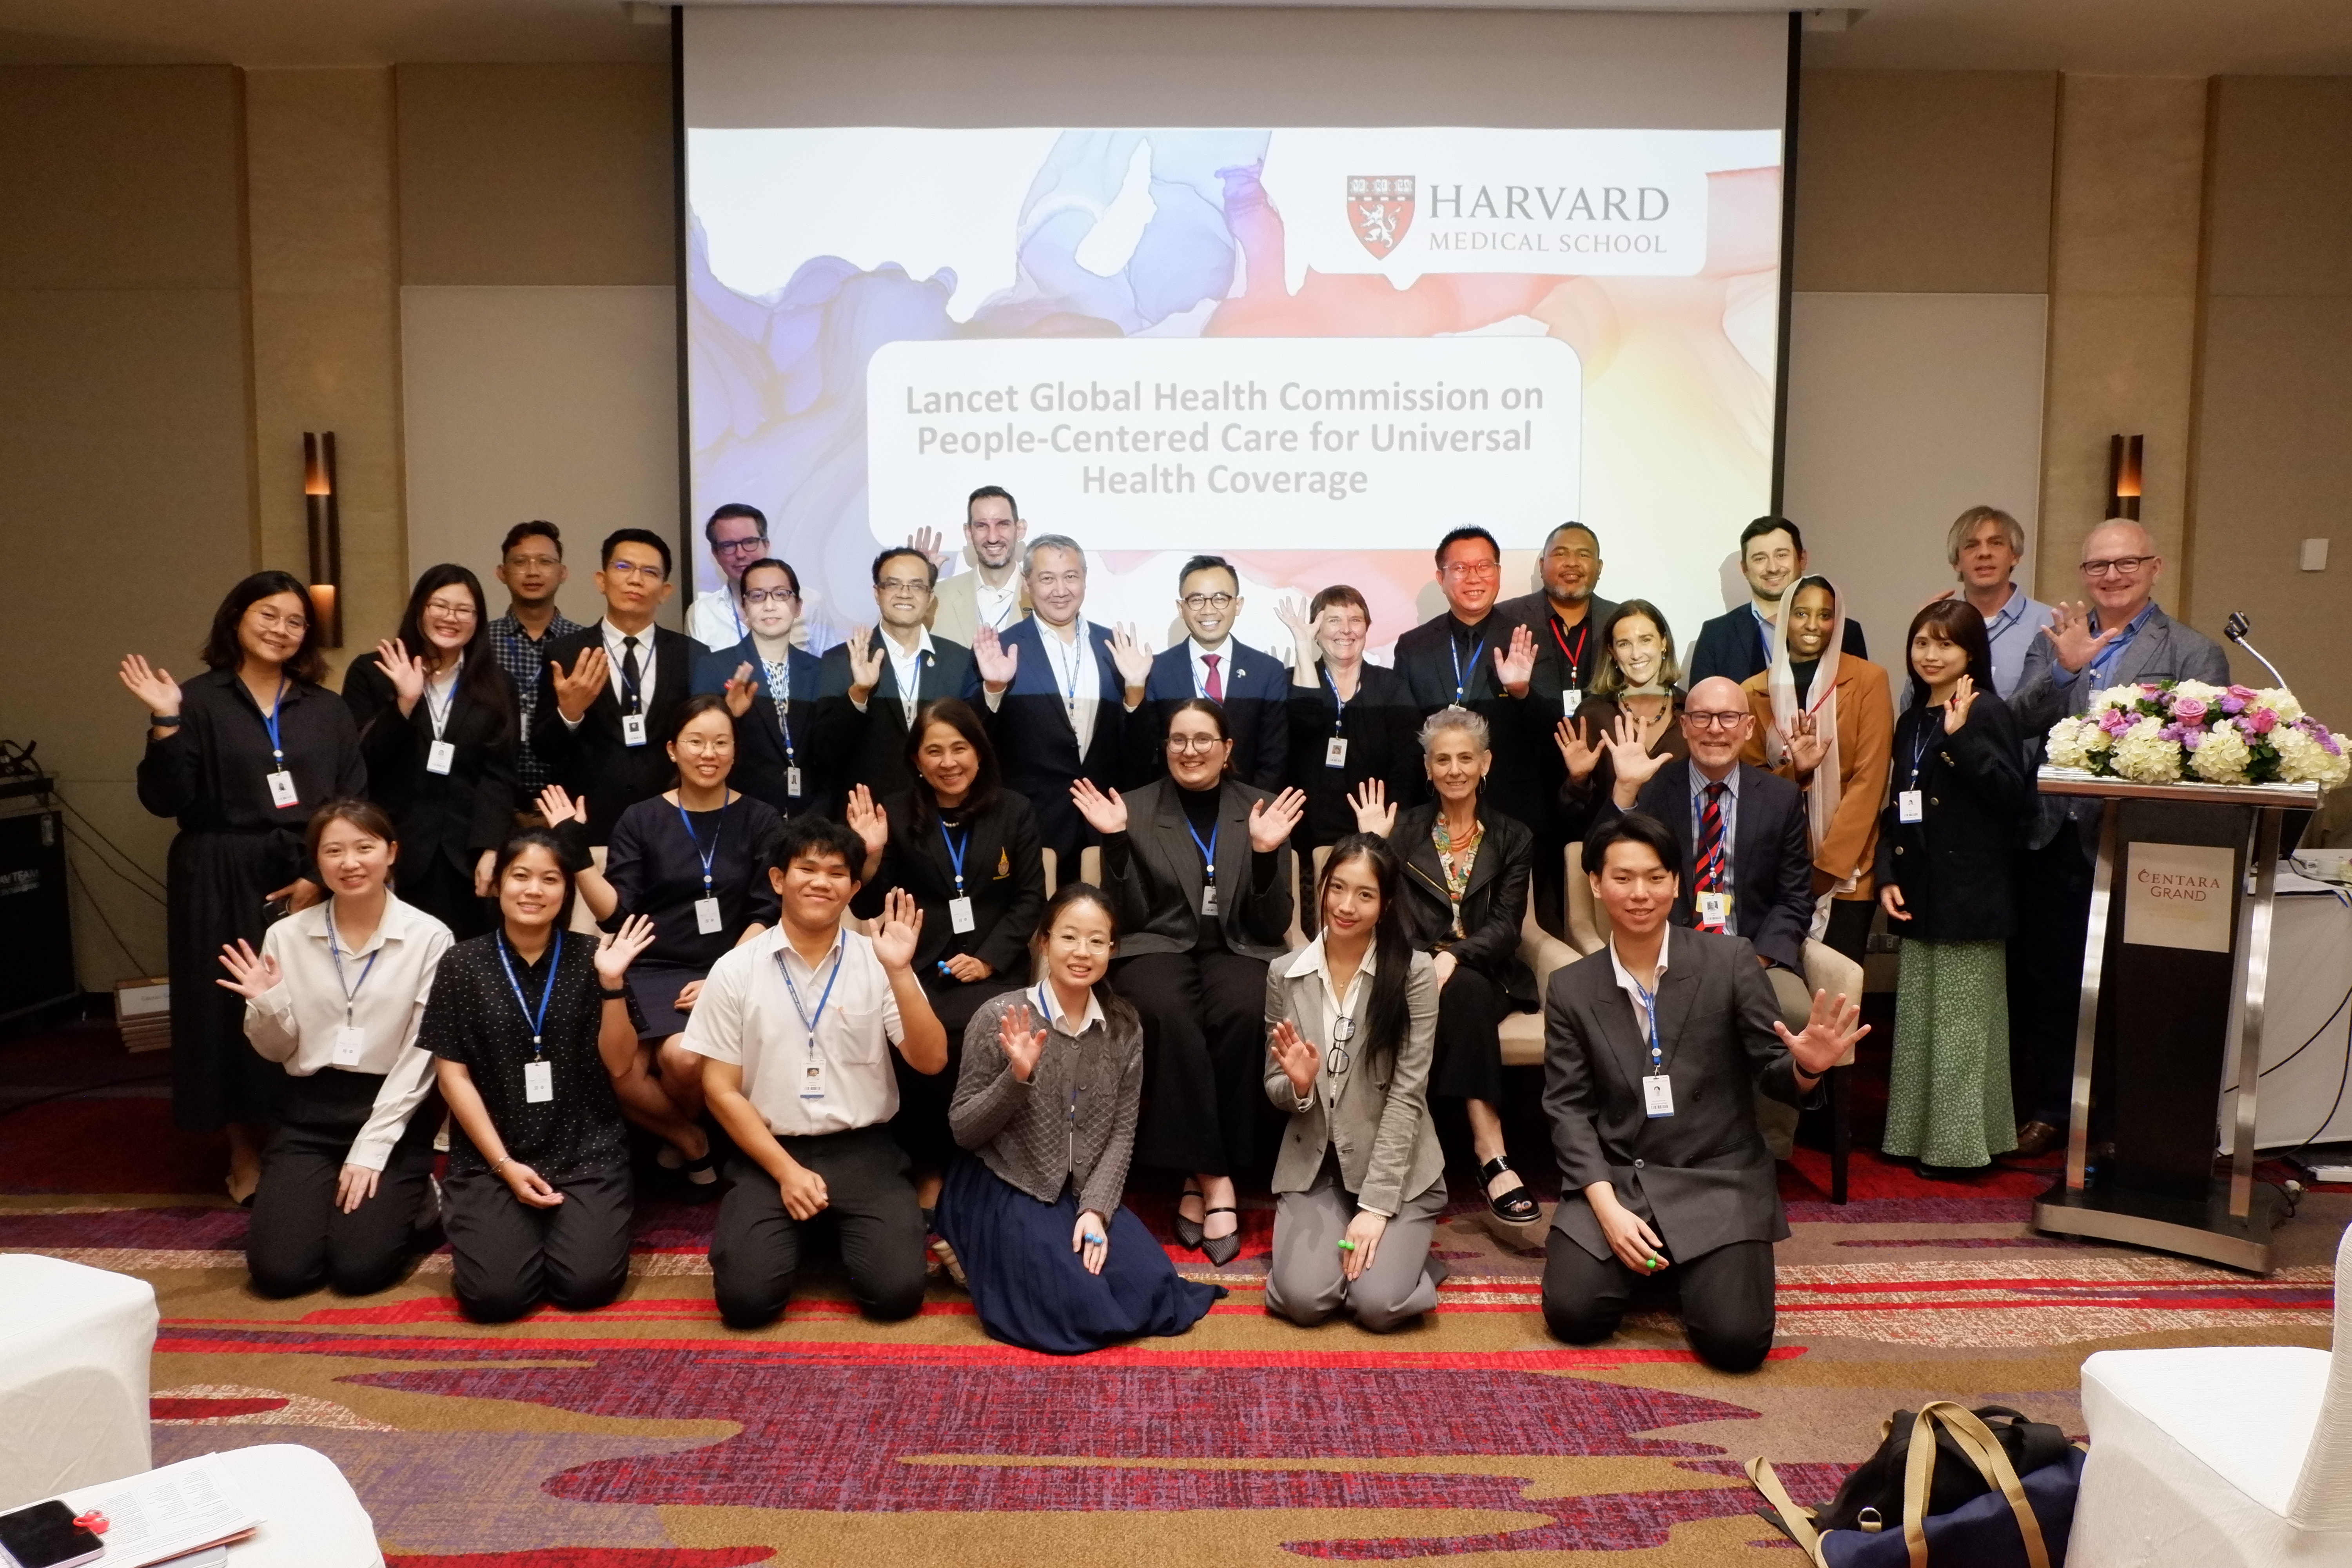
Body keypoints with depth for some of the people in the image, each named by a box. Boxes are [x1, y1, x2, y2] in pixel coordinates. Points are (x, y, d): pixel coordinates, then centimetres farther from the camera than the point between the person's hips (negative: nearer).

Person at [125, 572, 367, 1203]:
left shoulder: (327, 711, 10)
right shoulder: (200, 702, 1)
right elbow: (167, 801, -6)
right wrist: (165, 725, -18)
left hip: (313, 882, 2)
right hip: (224, 885, -2)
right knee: (234, 1012, 1)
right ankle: (246, 1155, 15)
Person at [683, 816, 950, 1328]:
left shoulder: (877, 962, -1)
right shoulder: (736, 971, -2)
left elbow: (931, 1061, -9)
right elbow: (720, 1089, 0)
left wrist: (900, 972, -22)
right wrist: (786, 1171, -9)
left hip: (863, 1149, 0)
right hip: (770, 1151, 0)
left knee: (896, 1291, -18)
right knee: (746, 1297, -19)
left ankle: (838, 1229, 15)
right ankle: (797, 1229, 14)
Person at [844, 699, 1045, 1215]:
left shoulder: (1013, 811, 9)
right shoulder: (896, 813, 7)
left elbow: (1030, 898, 4)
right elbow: (867, 909, 6)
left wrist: (988, 959, -10)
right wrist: (872, 856, -14)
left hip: (991, 966, 0)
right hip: (917, 966, 0)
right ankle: (926, 1169, -7)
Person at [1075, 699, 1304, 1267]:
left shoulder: (1262, 808, 7)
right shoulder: (1135, 808, 7)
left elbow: (1273, 927, 3)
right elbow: (1130, 918, 1)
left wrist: (1266, 853, -14)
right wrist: (1115, 840, -11)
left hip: (1238, 949, 1)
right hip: (1159, 947, 0)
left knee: (1242, 1015, -34)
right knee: (1170, 1017, -35)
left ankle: (1198, 1178, -20)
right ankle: (1215, 1180, -24)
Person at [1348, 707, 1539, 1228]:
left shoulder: (1513, 837, 12)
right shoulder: (1404, 828, 12)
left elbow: (1506, 926, -1)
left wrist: (1454, 957, -20)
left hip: (1482, 974, 1)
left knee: (1462, 989, -34)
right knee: (1462, 995, -34)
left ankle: (1484, 1154, -35)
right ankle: (1493, 1157, -39)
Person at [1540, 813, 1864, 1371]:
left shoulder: (1731, 961, -3)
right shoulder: (1570, 988, 2)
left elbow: (1773, 1077, -2)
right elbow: (1568, 1108, 1)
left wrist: (1806, 1067, -27)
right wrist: (1608, 1208, -12)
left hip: (1717, 1181, -1)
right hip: (1613, 1180, 1)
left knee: (1735, 1339, -19)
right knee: (1573, 1314, -17)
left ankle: (1689, 1269, 17)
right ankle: (1636, 1259, 17)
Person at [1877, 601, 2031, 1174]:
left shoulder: (1988, 713, -7)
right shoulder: (1912, 722, 14)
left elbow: (2013, 796, -19)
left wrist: (1961, 735, -24)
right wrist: (1888, 875, 4)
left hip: (1970, 894, -7)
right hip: (1920, 895, 7)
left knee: (1963, 1020, 0)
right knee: (1917, 1019, 12)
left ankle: (1962, 1142, 10)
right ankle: (1919, 1134, 22)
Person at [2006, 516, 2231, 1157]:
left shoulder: (2194, 654, 2)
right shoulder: (2054, 640, 12)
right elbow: (2019, 722, -2)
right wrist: (2063, 669, -18)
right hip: (2051, 839, 3)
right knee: (2049, 981, 11)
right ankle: (2052, 1108, 25)